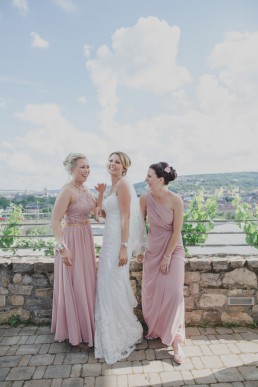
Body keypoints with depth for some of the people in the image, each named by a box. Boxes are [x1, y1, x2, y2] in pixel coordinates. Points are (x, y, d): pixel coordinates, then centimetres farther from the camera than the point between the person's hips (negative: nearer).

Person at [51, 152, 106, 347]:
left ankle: (85, 324, 38)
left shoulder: (85, 189, 7)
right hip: (71, 239, -9)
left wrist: (101, 193, 3)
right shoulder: (67, 191, -19)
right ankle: (74, 330, 24)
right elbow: (55, 220, -21)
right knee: (73, 284, 5)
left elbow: (96, 210, 17)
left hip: (86, 238, 9)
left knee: (86, 282, 19)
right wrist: (62, 247, -25)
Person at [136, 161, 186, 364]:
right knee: (151, 290, 11)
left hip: (173, 249, -3)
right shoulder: (145, 199, -10)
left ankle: (176, 341, 7)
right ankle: (154, 328, 35)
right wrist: (139, 249, 5)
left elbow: (177, 232, -15)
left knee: (173, 291, -8)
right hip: (153, 249, 4)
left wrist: (167, 257, -12)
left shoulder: (176, 200, -20)